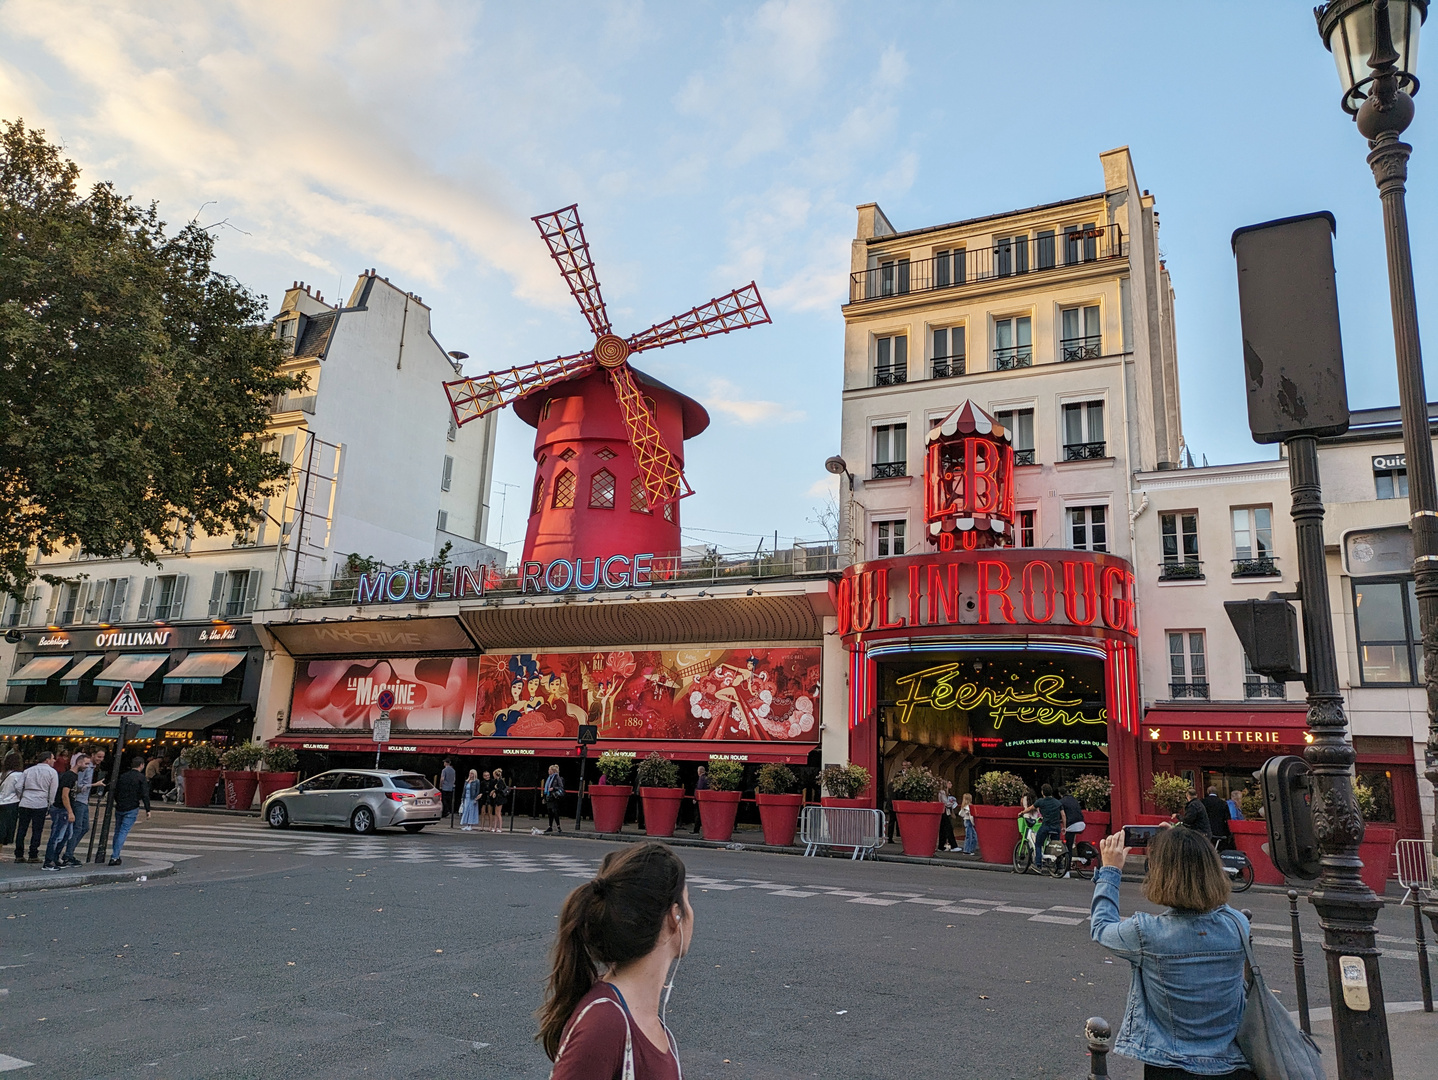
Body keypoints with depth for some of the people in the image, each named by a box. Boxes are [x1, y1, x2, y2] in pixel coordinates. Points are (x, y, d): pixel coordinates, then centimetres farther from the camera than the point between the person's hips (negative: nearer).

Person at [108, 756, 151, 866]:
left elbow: (115, 792, 15)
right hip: (132, 809, -5)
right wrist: (148, 810, -9)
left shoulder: (122, 776, 11)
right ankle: (114, 857, -10)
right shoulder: (141, 778, -6)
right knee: (123, 832, -5)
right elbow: (145, 795, -12)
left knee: (117, 831, 16)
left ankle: (115, 855, 21)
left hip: (119, 808, 5)